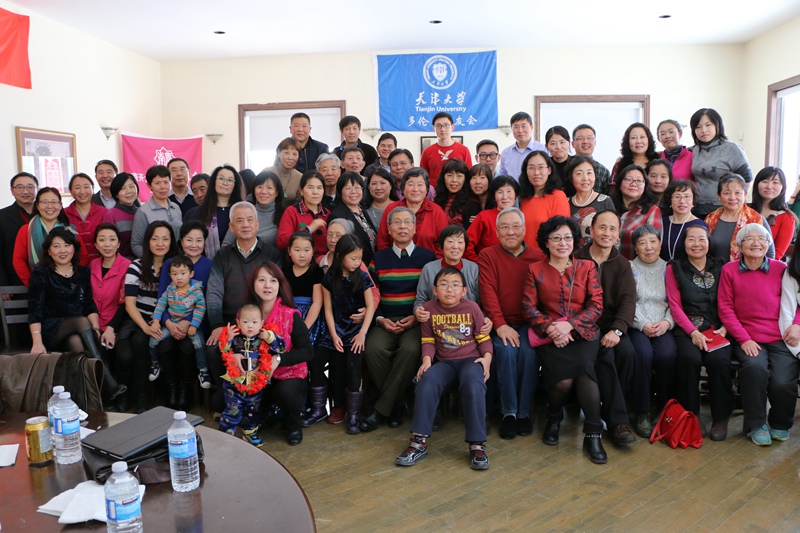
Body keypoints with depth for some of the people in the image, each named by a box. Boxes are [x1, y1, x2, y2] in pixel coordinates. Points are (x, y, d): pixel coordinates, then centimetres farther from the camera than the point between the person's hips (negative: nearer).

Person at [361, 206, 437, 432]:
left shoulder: (428, 257, 9)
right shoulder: (378, 258, 14)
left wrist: (417, 318, -10)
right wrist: (381, 320, -6)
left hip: (416, 320, -2)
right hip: (386, 321, 2)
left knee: (410, 349, -33)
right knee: (373, 348, -30)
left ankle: (381, 409, -18)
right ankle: (395, 405, -9)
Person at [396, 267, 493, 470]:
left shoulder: (472, 307, -1)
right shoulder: (430, 308, 2)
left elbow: (484, 338, 4)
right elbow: (428, 340, 8)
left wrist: (487, 358, -12)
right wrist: (427, 360, -8)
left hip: (470, 359, -1)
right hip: (444, 362, 2)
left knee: (473, 383, -35)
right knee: (427, 382, -29)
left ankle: (477, 444, -24)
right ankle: (419, 442, -20)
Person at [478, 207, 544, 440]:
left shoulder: (538, 256, 7)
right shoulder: (487, 255, 5)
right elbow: (487, 291, -6)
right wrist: (500, 325, -17)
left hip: (528, 322, 1)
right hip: (502, 324, 0)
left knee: (529, 352, -28)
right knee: (506, 351, -28)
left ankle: (524, 412, -10)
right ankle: (508, 412, -11)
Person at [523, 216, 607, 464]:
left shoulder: (586, 267, 11)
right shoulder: (535, 270, 10)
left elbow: (596, 305, 2)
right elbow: (529, 307, 2)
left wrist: (569, 325, -12)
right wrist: (549, 328, -14)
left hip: (582, 333, 1)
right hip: (550, 335, 0)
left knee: (584, 369, -30)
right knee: (562, 381, -24)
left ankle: (592, 434, -15)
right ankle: (554, 419, 11)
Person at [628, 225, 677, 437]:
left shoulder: (668, 269, 16)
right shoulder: (629, 268, 9)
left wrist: (667, 322, -9)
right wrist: (643, 325, -13)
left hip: (663, 327, 2)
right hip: (636, 326, -2)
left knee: (667, 355, -29)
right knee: (643, 354, -31)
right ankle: (642, 413, -18)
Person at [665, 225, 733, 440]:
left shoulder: (721, 267, 14)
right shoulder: (675, 268, 9)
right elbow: (675, 305, 2)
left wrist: (724, 328, -8)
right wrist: (693, 332, -10)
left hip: (718, 330, 1)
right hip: (688, 329, -1)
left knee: (718, 360, -29)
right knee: (689, 358, -31)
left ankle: (720, 418, -11)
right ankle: (691, 415, -12)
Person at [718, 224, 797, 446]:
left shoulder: (781, 269, 9)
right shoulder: (729, 270, 6)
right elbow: (725, 308, 2)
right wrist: (744, 339, -7)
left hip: (781, 338, 1)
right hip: (749, 339, -1)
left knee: (782, 382, -21)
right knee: (755, 367, -31)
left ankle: (780, 425, 14)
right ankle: (756, 425, -6)